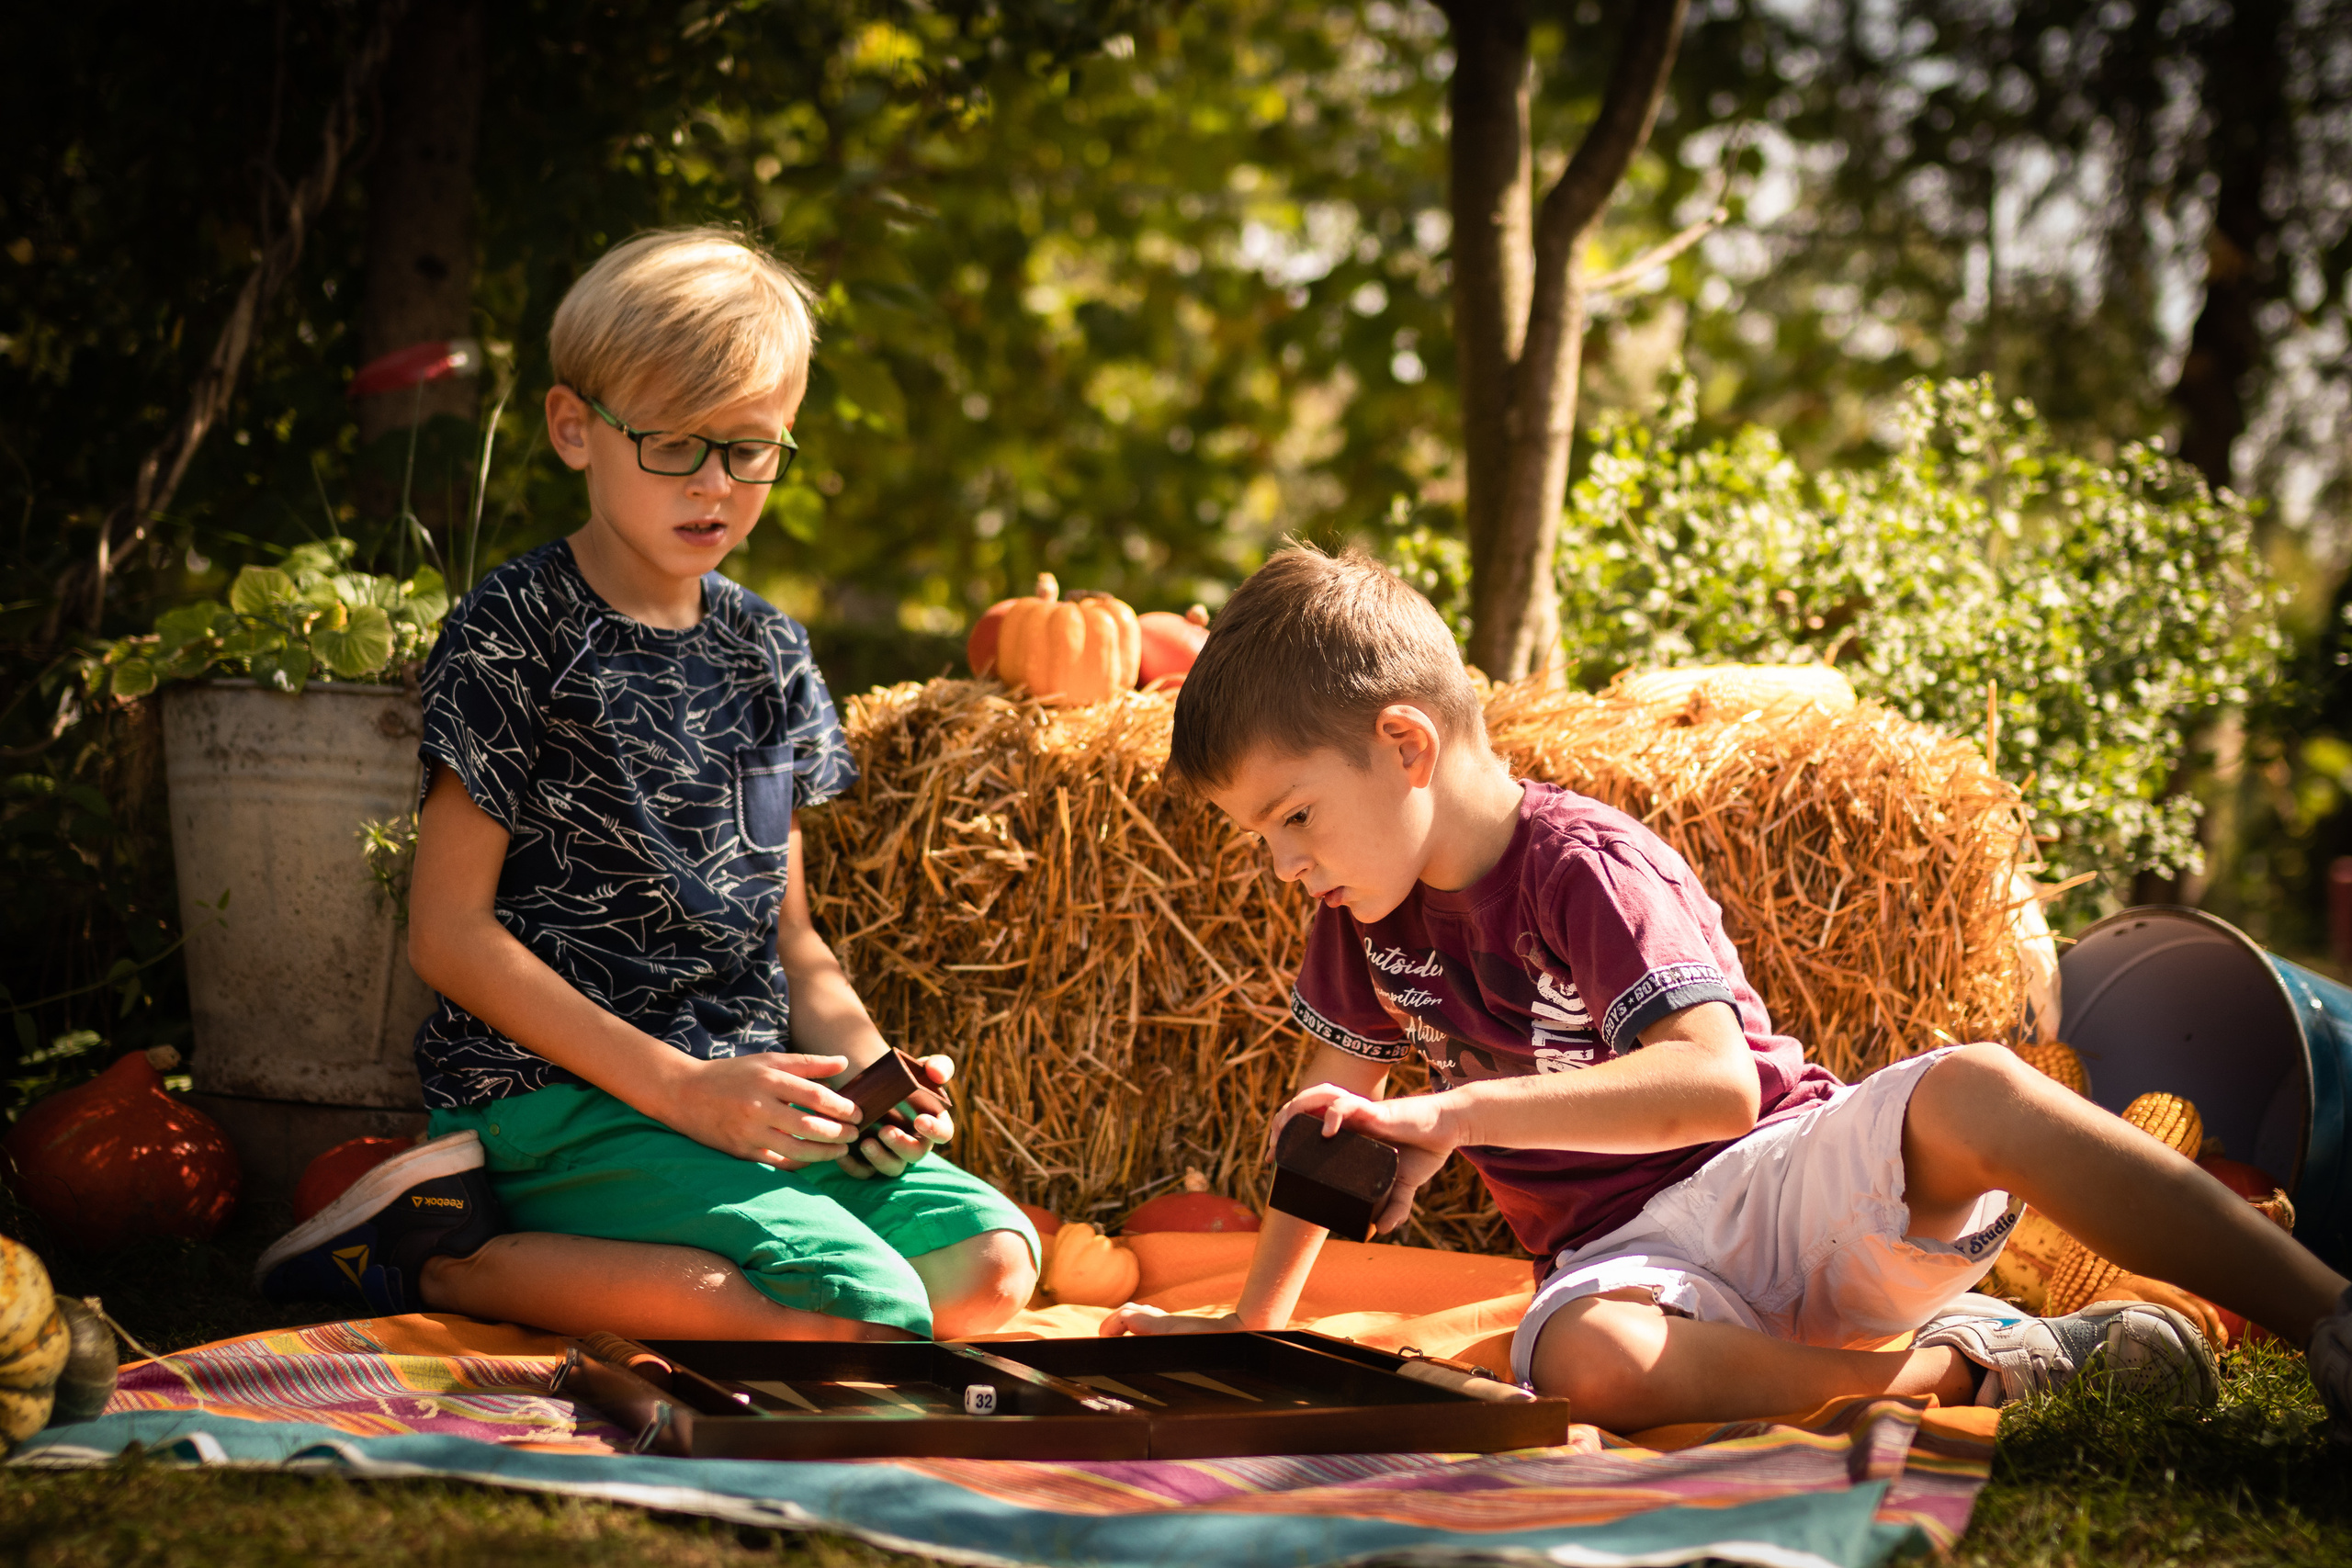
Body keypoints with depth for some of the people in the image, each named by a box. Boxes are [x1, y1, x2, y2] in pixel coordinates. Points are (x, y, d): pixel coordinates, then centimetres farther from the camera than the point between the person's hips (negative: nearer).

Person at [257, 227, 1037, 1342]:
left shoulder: (768, 654, 15)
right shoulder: (515, 634, -6)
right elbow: (448, 933, -11)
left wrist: (865, 1065, -3)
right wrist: (675, 1086, -17)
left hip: (739, 1094, 8)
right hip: (550, 1095, -7)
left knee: (989, 1264, -12)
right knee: (865, 1315, -25)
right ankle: (449, 1255, -13)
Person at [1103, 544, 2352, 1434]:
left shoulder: (1586, 869, -15)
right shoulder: (1362, 914, 7)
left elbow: (1717, 1081, -29)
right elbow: (1329, 1115, 21)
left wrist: (1456, 1111, -36)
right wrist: (1250, 1325, 18)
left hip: (1790, 1178, -4)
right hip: (1635, 1251, 5)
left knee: (1972, 1097, -38)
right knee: (1587, 1362, -36)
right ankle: (1956, 1366, -21)